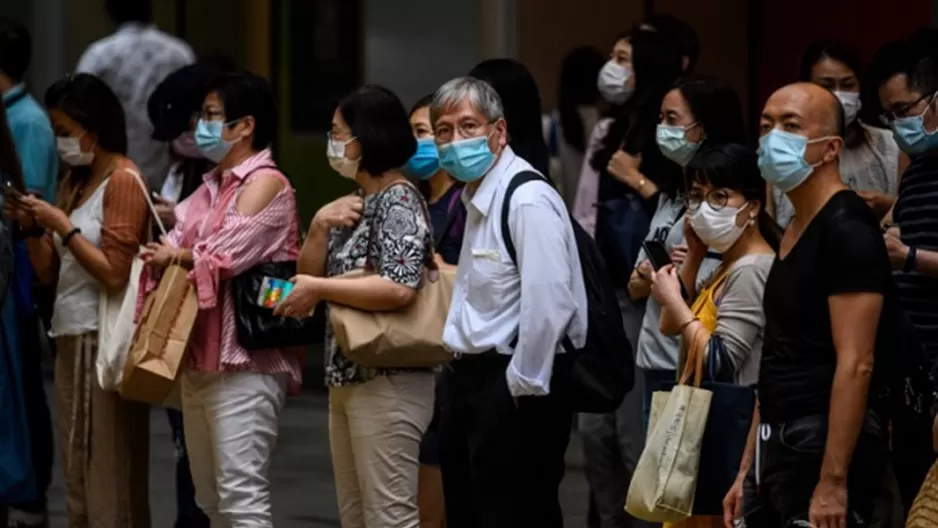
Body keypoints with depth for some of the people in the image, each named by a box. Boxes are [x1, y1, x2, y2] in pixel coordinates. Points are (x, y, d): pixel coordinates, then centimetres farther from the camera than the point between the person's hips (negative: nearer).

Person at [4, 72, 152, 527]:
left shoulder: (123, 181, -9)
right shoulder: (75, 181, 16)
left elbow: (114, 274, -16)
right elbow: (49, 273, 16)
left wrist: (62, 225, -13)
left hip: (103, 339, -9)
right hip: (70, 337, 9)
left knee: (109, 474, -8)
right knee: (78, 476, 8)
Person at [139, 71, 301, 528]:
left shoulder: (266, 182, -7)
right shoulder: (212, 186, 19)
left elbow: (226, 255, -16)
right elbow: (171, 251, 11)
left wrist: (177, 257, 1)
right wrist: (161, 256, -11)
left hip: (244, 360, -9)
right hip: (199, 357, 9)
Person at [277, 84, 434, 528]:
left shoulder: (398, 200, -12)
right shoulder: (356, 202, 15)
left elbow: (400, 288, -26)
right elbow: (309, 278, 15)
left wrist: (320, 289, -17)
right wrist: (320, 225, -3)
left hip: (387, 382, -10)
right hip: (348, 379, 10)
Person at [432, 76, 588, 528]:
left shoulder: (527, 200, -17)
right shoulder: (475, 198, 14)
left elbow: (549, 304, -24)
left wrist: (523, 386, -19)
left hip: (516, 388, -10)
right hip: (475, 378, 10)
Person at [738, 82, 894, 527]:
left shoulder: (847, 229, -13)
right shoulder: (792, 232, 15)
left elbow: (855, 364, -20)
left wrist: (833, 481, -24)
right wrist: (748, 470, 18)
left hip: (825, 446, -9)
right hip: (781, 446, 9)